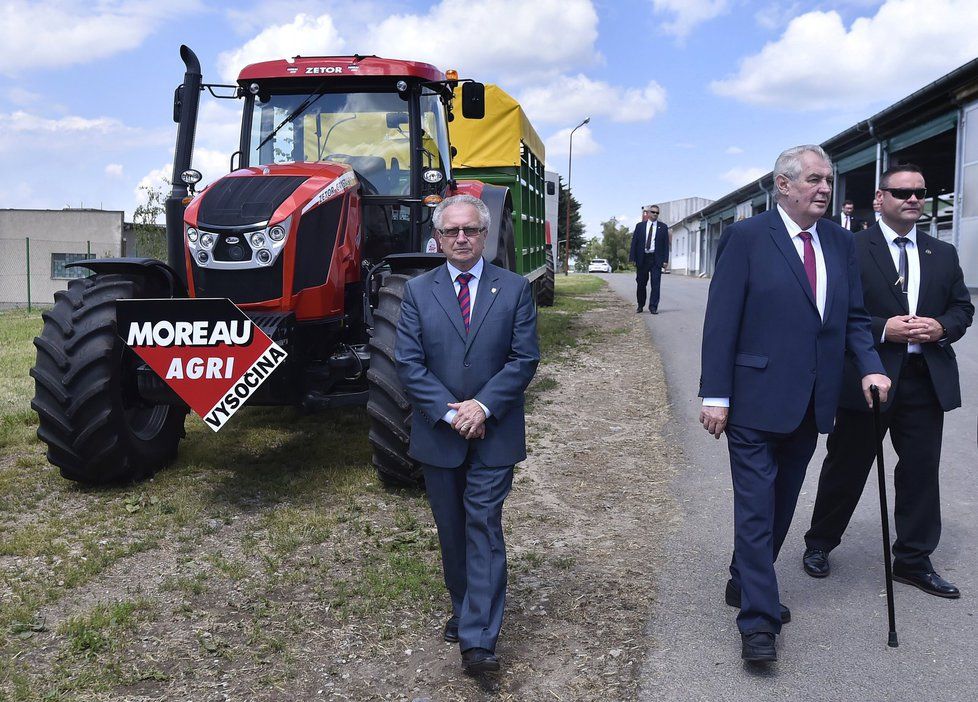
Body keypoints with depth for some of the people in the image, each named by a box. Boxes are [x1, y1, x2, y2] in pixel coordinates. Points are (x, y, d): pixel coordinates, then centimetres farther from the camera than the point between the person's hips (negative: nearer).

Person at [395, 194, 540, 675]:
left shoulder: (515, 289, 0)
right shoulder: (418, 292, 2)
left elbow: (524, 359, -5)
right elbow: (408, 363, -5)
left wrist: (483, 406, -16)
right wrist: (449, 412, -15)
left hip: (493, 433, -2)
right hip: (437, 435, 2)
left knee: (484, 528, -5)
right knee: (451, 531, 14)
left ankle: (478, 640, -2)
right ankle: (464, 609, 34)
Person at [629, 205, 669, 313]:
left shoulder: (663, 227, 7)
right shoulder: (640, 226, 8)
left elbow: (666, 244, 5)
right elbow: (634, 242, 6)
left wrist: (665, 260, -4)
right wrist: (633, 258, -2)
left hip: (656, 259, -1)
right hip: (642, 259, 1)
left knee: (655, 284, -7)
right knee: (641, 284, 7)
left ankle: (653, 307, -4)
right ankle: (640, 306, 21)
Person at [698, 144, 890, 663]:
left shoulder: (840, 242, 10)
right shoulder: (747, 237, -8)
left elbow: (853, 317, 13)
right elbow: (721, 321, -10)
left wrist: (870, 366, -6)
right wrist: (715, 395, -14)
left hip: (811, 403, 6)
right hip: (757, 398, -6)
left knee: (781, 504, 16)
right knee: (756, 507, -2)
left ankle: (745, 584, 34)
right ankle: (759, 618, 6)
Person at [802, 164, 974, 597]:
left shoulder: (943, 254, 11)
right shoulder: (851, 249, -6)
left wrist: (941, 327, -7)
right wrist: (883, 329, -19)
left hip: (927, 379, 5)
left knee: (921, 472, 9)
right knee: (846, 468, 9)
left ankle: (914, 561, 23)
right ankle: (820, 544, 28)